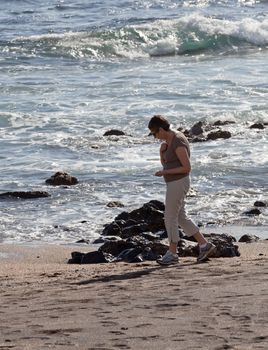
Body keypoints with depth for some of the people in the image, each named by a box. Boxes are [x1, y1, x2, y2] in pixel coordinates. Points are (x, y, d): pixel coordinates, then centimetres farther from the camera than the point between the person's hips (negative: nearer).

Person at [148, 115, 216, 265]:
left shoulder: (178, 143, -22)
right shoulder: (170, 139, 10)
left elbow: (187, 167, -23)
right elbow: (164, 162, 16)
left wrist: (166, 172, -19)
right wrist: (162, 150, -5)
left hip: (178, 184, -10)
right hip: (175, 183, 10)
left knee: (170, 219, -1)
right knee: (181, 218, 14)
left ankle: (172, 254, 10)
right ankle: (205, 245, 17)